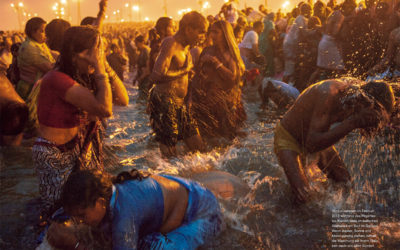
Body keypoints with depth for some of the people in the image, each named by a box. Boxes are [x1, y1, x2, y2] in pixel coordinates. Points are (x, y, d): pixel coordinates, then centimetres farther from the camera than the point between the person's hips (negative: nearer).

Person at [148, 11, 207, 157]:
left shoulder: (185, 47, 16)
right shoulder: (170, 43, -14)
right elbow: (157, 76, -26)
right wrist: (184, 70, -16)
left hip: (179, 102, 10)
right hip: (164, 101, -9)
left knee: (197, 145, 9)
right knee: (170, 152, -7)